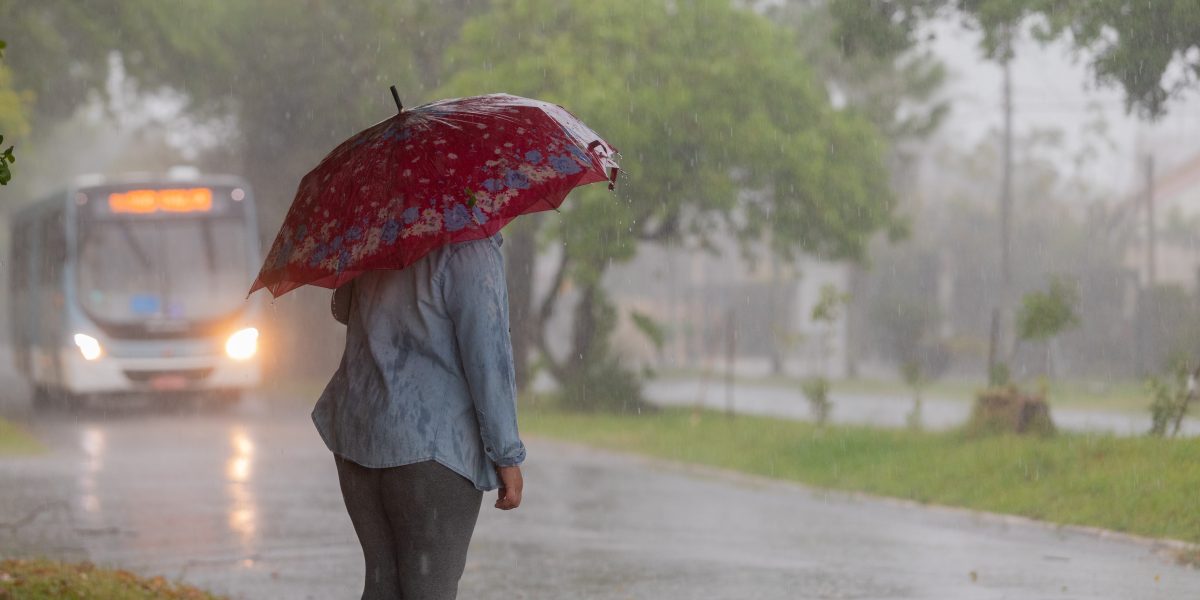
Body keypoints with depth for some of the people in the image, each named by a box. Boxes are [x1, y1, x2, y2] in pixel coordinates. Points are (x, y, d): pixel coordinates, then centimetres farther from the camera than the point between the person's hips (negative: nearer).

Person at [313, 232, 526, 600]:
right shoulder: (470, 251, -14)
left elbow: (343, 310, 28)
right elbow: (487, 359, -17)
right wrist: (507, 456, -12)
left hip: (357, 432, 7)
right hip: (431, 443, -7)